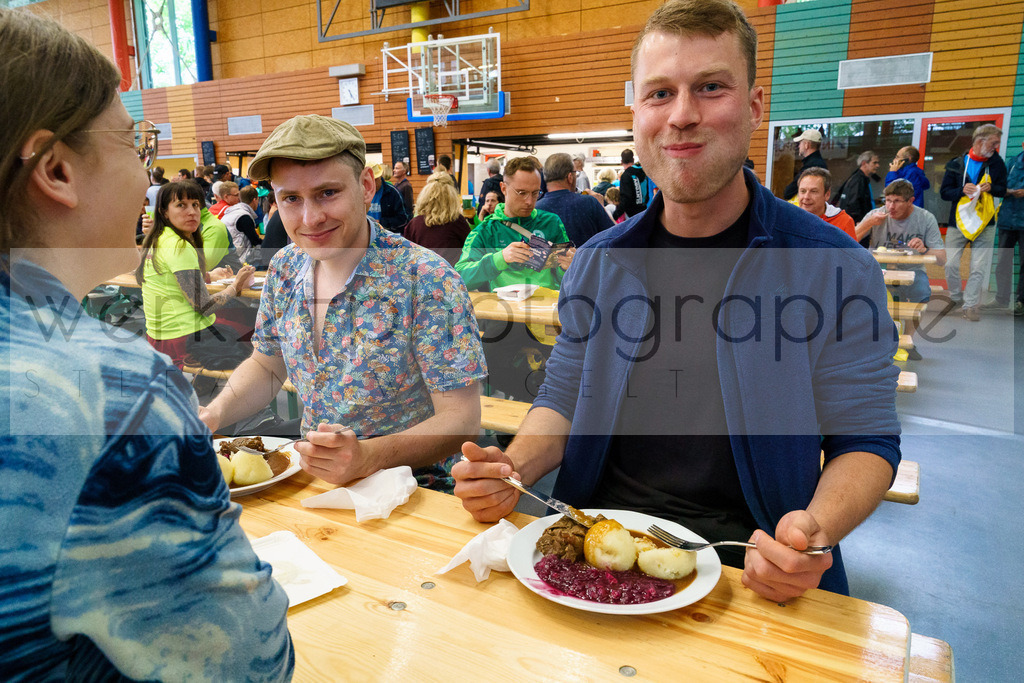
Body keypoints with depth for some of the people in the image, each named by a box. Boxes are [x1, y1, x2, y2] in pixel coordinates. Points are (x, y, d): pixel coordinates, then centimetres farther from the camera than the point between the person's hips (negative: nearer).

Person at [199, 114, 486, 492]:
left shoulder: (428, 280, -21)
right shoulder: (285, 267, -1)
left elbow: (461, 418, -20)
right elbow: (266, 365, 14)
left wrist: (368, 456, -35)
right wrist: (212, 415, -5)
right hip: (311, 476, 6)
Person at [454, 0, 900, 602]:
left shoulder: (836, 269, -5)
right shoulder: (598, 263, 5)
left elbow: (867, 440, -1)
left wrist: (816, 529, -22)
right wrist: (513, 468, -9)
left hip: (745, 562, -1)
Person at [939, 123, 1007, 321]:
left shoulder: (997, 163, 4)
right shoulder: (956, 164, -1)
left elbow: (1002, 190, 10)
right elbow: (944, 192, -1)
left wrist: (991, 188, -12)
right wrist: (962, 190, -20)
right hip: (957, 222, -1)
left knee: (979, 267, -5)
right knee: (951, 264, -2)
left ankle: (970, 305, 0)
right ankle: (956, 298, 20)